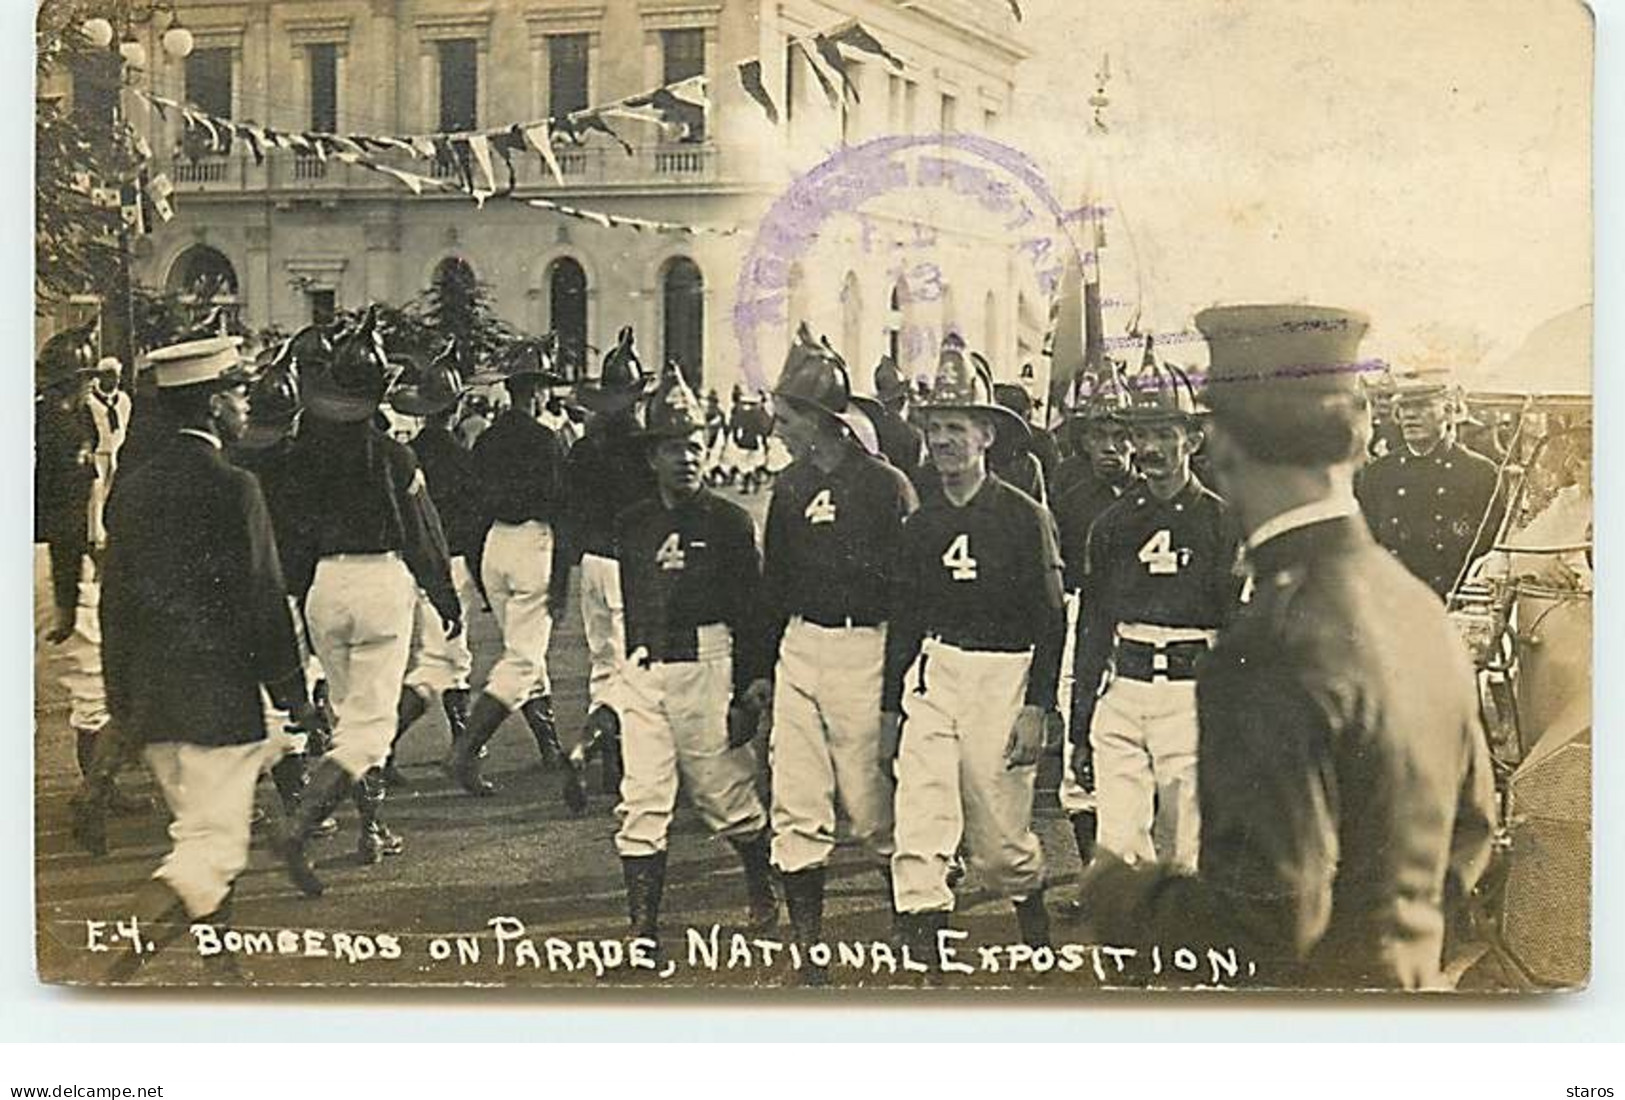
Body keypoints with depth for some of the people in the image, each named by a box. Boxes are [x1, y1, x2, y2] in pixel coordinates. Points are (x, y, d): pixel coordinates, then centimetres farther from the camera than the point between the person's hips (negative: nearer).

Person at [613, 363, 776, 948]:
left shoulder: (730, 521, -2)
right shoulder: (631, 523, 10)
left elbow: (752, 614, -4)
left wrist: (746, 695, -8)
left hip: (706, 669, -4)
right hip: (640, 674, 4)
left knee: (727, 796, 7)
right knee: (640, 805, -1)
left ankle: (763, 893, 33)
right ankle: (643, 929, 4)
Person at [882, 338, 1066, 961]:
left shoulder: (1025, 517, -3)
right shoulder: (921, 523, 9)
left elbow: (1051, 620, -4)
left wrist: (1036, 709, -10)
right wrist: (890, 708, 12)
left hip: (1003, 674, -3)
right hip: (931, 674, 3)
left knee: (1000, 834, 6)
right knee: (918, 822, -9)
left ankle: (1035, 931, 35)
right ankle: (919, 951, -9)